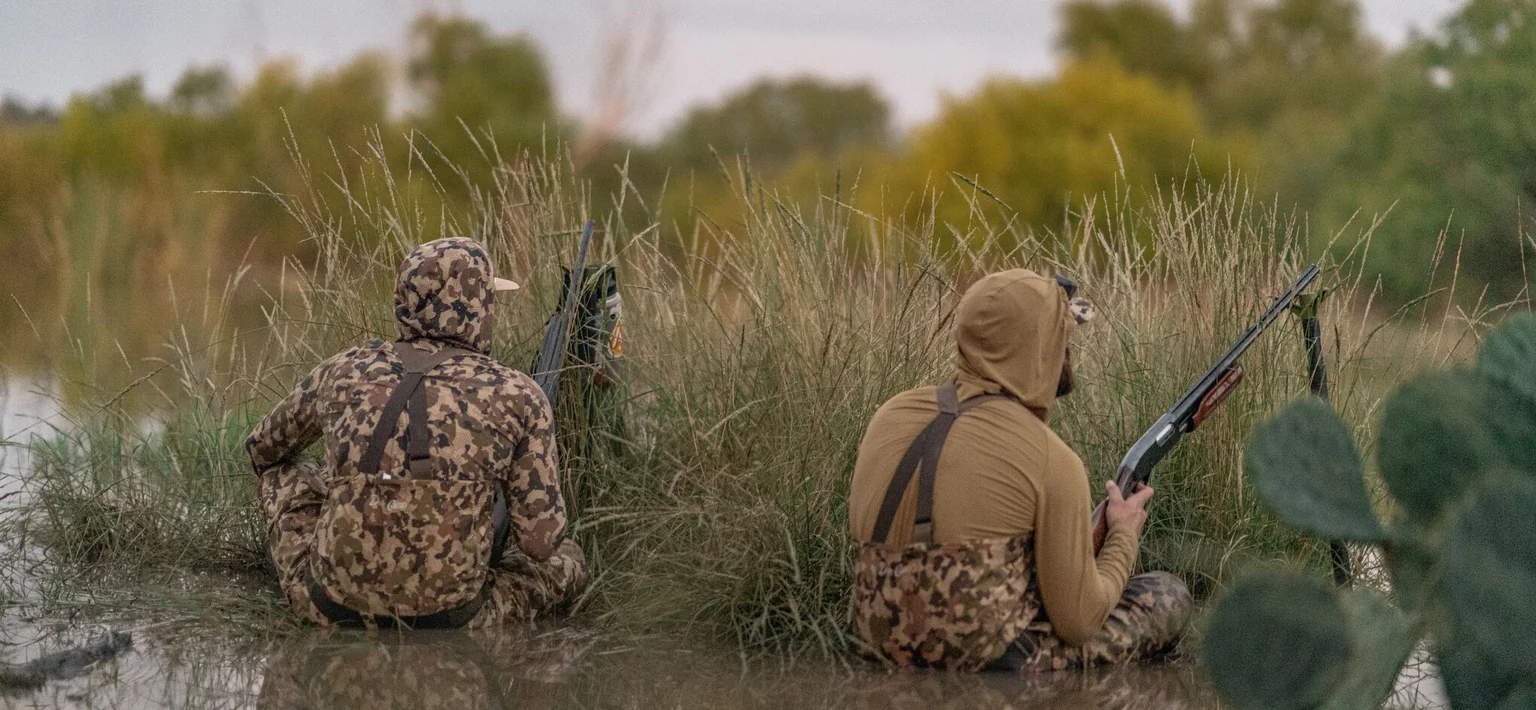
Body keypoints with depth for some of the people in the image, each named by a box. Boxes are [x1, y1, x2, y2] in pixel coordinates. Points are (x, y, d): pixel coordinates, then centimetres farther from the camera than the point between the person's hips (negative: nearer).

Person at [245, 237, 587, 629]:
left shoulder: (346, 370, 8)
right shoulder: (517, 394, -2)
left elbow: (264, 447, 28)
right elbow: (540, 541, -1)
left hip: (333, 608, 2)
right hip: (448, 619, -2)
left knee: (284, 469, 29)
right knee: (566, 561, 25)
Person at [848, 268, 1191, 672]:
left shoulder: (891, 416, 2)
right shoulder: (1052, 459, -14)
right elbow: (1079, 622, -9)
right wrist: (1124, 533, 10)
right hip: (993, 664, -7)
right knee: (1167, 596, 13)